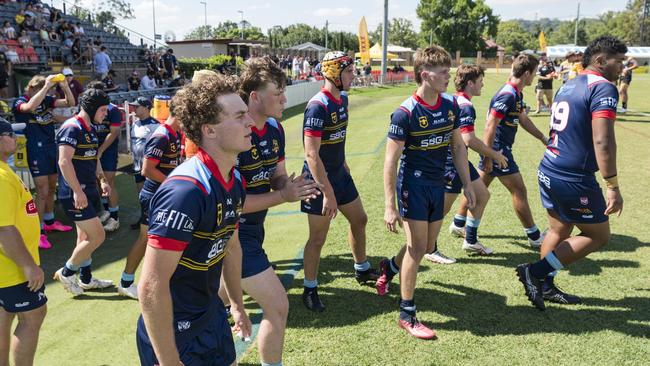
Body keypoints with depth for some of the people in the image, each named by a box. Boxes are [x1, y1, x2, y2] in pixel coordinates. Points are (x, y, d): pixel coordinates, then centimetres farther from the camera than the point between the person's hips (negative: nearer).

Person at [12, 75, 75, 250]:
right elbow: (31, 106, -34)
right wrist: (46, 86, -32)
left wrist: (64, 85, -14)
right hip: (36, 151, -6)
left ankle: (49, 221, 35)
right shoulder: (20, 102, -9)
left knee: (52, 188, 18)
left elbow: (70, 103, 1)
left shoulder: (46, 100, 6)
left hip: (52, 148, 6)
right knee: (42, 192, -8)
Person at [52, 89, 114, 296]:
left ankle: (86, 279, 28)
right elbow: (64, 162, -24)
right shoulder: (72, 128, -16)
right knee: (97, 236, -8)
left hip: (88, 191, 10)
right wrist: (77, 191, -25)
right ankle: (66, 273, 9)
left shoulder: (90, 129, 14)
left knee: (85, 236, 16)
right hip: (75, 194, -10)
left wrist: (102, 180, 16)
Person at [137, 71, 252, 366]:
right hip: (174, 334, -8)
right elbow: (151, 286, -29)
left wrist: (237, 304, 21)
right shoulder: (186, 191, -29)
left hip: (213, 319, 8)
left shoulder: (235, 181, -2)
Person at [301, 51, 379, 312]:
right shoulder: (318, 106, -23)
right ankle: (310, 290, 20)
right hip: (319, 181, -9)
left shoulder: (342, 99, 4)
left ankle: (362, 270, 42)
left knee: (359, 220, 21)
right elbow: (311, 155, -27)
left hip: (339, 174, 9)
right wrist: (327, 193, -27)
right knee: (318, 238, 1)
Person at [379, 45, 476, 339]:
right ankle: (407, 315, 8)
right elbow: (391, 162, -17)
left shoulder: (450, 105, 1)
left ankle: (389, 267, 45)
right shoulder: (405, 113, -18)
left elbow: (458, 146, 12)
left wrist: (467, 184, 10)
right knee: (417, 246, -5)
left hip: (437, 185, 7)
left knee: (427, 245, 16)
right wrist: (390, 207, -18)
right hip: (413, 185, -7)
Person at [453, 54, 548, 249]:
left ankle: (458, 224, 26)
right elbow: (490, 125, -24)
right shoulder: (507, 95, -21)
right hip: (497, 149, -10)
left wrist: (543, 138, 26)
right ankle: (534, 237, 9)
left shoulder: (516, 94, 10)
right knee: (519, 190, -2)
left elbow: (523, 119, 24)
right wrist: (487, 157, -24)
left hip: (499, 148, 10)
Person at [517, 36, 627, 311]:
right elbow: (602, 142, -24)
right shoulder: (603, 88, -14)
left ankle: (545, 287, 30)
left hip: (548, 171, 9)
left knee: (559, 230, 21)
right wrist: (613, 187, -21)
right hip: (573, 179, -9)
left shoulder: (568, 86, 14)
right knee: (598, 236, 8)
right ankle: (535, 271, 2)